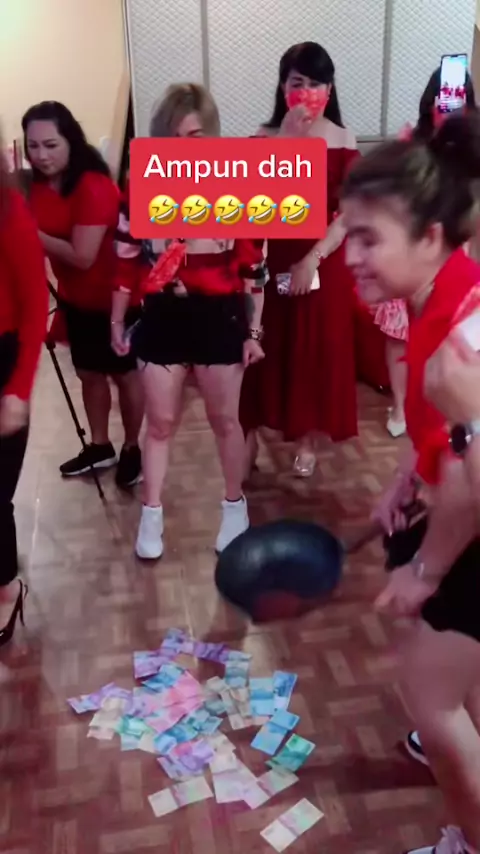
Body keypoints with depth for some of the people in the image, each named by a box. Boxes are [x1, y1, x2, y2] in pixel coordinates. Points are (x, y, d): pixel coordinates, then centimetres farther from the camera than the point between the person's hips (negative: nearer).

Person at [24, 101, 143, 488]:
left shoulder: (94, 187, -25)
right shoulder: (39, 185, -1)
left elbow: (82, 256, -28)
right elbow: (47, 242, 5)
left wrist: (31, 233, -23)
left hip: (114, 298, -7)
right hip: (74, 299, 7)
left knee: (125, 374, 10)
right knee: (89, 373, 18)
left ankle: (132, 449, 28)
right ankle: (100, 446, 36)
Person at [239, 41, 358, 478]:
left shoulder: (343, 140, -1)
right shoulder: (265, 137, 0)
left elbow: (349, 212, -6)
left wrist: (313, 259, -15)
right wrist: (285, 140, -21)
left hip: (324, 260, 0)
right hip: (273, 256, 0)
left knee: (318, 350, 7)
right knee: (263, 348, 4)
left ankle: (307, 438, 23)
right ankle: (250, 432, 20)